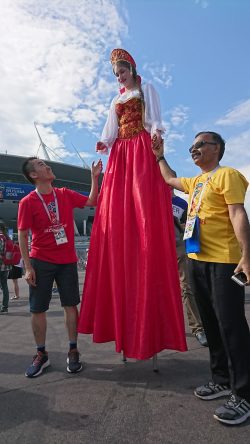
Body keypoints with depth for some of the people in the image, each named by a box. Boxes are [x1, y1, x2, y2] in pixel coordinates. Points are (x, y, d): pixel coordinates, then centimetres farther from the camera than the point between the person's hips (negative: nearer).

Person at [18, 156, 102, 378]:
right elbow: (22, 236, -5)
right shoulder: (28, 202, -6)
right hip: (41, 262, -2)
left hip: (67, 260, 3)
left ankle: (73, 352, 19)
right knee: (38, 309, 4)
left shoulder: (65, 194, 4)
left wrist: (94, 177, -3)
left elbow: (92, 201, 7)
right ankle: (41, 355, 21)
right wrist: (28, 266, -9)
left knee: (71, 305, 5)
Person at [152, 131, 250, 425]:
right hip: (196, 260, 9)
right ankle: (222, 380, 27)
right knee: (211, 324, 14)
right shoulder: (195, 182, 20)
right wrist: (159, 156, 40)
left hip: (224, 262, -8)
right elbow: (170, 179, 38)